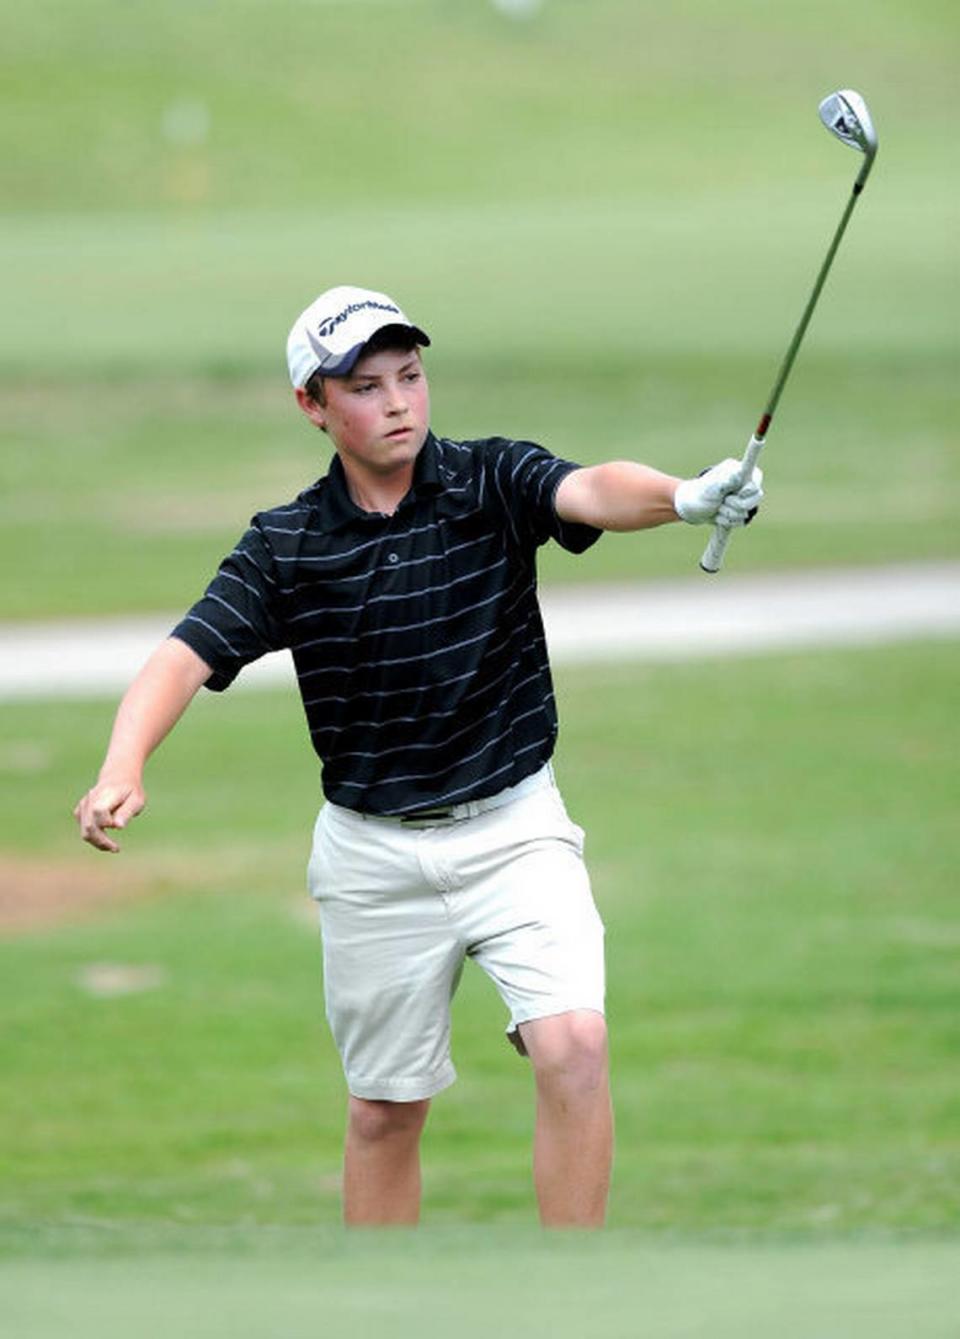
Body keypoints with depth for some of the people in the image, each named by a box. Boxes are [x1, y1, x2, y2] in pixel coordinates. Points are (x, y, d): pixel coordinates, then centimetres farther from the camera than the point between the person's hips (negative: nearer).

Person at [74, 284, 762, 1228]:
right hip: (372, 856, 2)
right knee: (383, 1111, 11)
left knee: (573, 1042, -21)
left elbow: (591, 492, -28)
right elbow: (186, 655, -13)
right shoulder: (285, 547, -4)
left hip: (513, 830, -2)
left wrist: (683, 497, -51)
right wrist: (122, 770, -33)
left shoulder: (491, 484, -8)